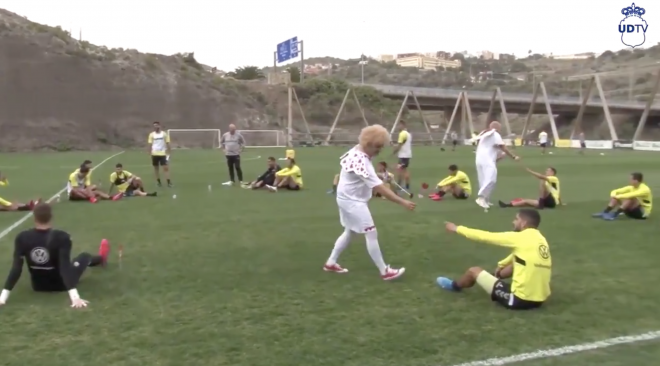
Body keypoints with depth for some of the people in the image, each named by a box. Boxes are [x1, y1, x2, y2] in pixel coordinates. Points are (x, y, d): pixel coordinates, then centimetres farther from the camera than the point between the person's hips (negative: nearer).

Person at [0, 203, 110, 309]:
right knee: (84, 256, 24)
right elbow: (65, 266, -32)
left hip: (38, 286, 2)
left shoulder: (22, 238, -16)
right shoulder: (61, 237, -25)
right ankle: (101, 258, 57)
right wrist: (74, 296, -35)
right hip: (61, 285, -2)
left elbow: (16, 268, -19)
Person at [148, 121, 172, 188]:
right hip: (155, 154, 2)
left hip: (163, 154, -2)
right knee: (156, 168, 8)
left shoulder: (164, 134, 0)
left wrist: (168, 153, -3)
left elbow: (167, 144, 1)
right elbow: (150, 145, 5)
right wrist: (150, 153, -1)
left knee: (166, 168, -7)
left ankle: (168, 182, -7)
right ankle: (159, 182, 17)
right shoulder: (151, 134, 3)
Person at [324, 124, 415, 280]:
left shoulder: (357, 151, -2)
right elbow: (380, 188, -35)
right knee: (371, 233, -6)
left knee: (349, 232, 20)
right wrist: (402, 202, -35)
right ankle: (385, 271, 1)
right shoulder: (361, 162, -32)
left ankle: (330, 263, 31)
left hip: (349, 198, 10)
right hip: (352, 201, -10)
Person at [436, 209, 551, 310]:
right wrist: (501, 265, 37)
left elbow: (486, 237, -7)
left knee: (474, 271, 9)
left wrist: (457, 229, 3)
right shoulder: (541, 239, 8)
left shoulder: (520, 237, -14)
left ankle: (454, 286, 40)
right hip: (539, 299, 7)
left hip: (520, 299, -7)